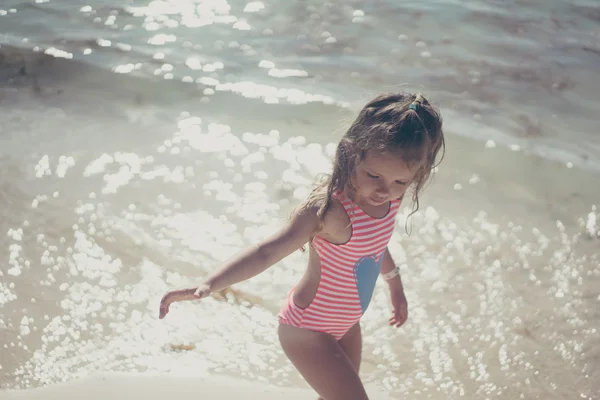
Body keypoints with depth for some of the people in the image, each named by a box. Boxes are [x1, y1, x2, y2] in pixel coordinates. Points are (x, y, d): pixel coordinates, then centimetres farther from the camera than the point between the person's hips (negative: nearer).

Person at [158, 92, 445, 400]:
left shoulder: (387, 196, -10)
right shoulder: (329, 207, -34)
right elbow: (267, 252, -41)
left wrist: (394, 284, 26)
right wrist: (208, 285, -53)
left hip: (346, 323, 8)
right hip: (308, 327, -8)